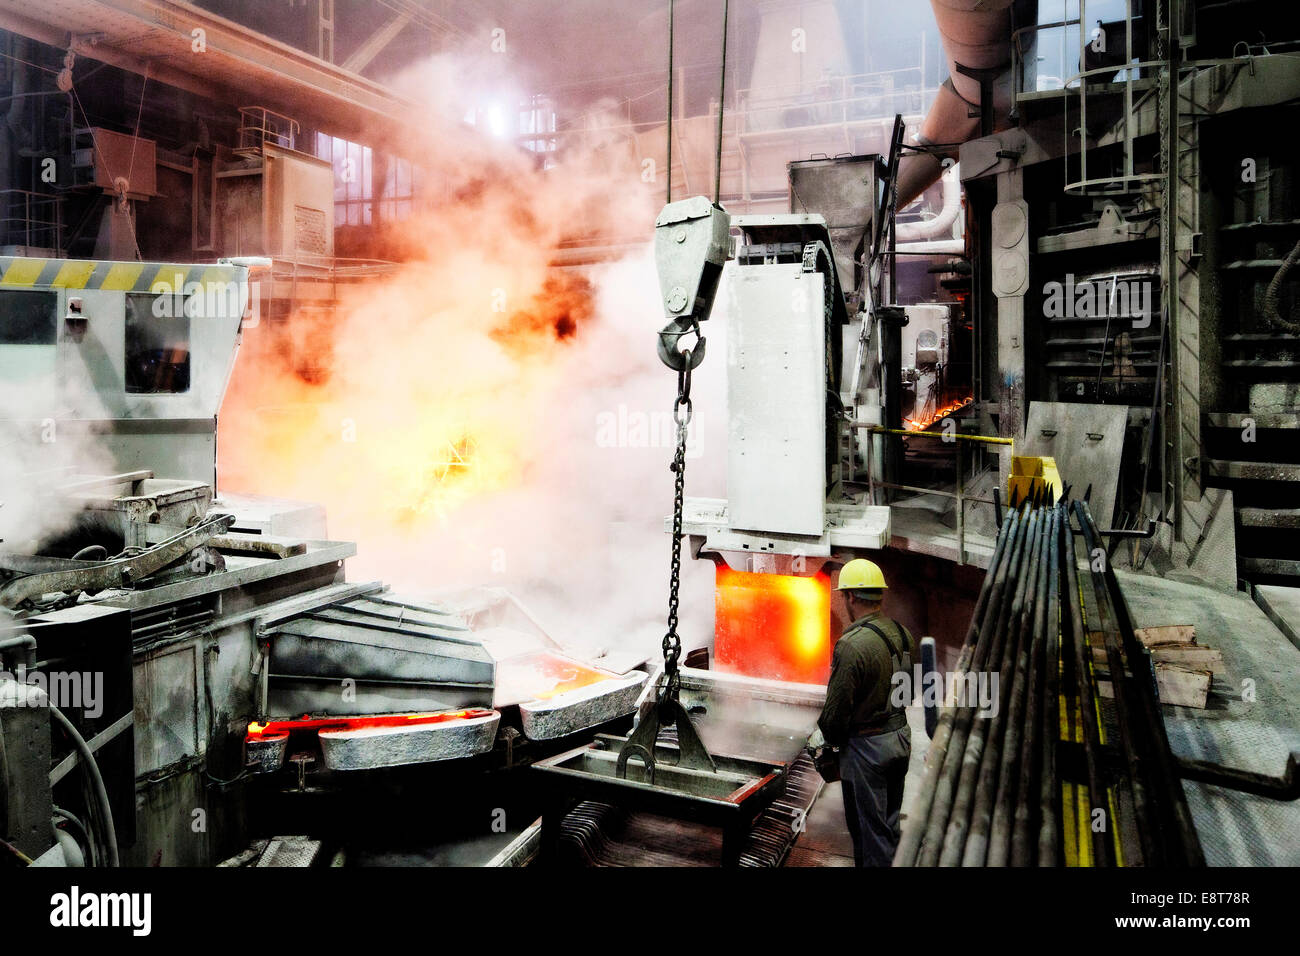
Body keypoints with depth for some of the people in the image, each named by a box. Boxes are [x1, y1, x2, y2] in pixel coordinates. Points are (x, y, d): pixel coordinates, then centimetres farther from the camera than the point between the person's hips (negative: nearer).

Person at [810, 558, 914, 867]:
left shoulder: (852, 645, -25)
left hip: (866, 748, -8)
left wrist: (822, 736, -1)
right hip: (900, 737, 8)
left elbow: (838, 705, -20)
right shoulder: (901, 633, 1)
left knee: (869, 831, 5)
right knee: (890, 824, 22)